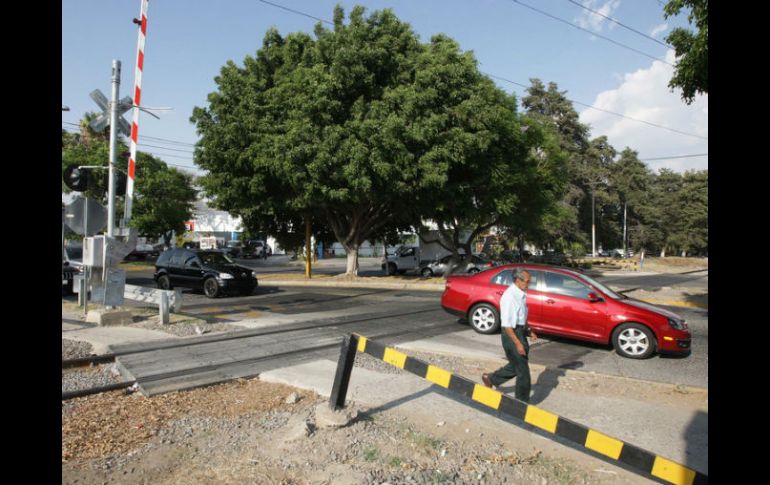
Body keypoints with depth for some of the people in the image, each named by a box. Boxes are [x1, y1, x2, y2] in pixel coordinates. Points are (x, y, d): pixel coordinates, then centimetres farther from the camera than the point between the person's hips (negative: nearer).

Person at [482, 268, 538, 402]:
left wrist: (530, 331, 16)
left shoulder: (520, 294, 6)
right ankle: (522, 401, 16)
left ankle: (491, 379, 37)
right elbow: (506, 324, -24)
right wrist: (517, 343, -24)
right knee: (523, 370, 1)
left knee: (516, 365, 21)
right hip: (511, 334, -9)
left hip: (520, 332, 9)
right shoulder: (510, 296, -24)